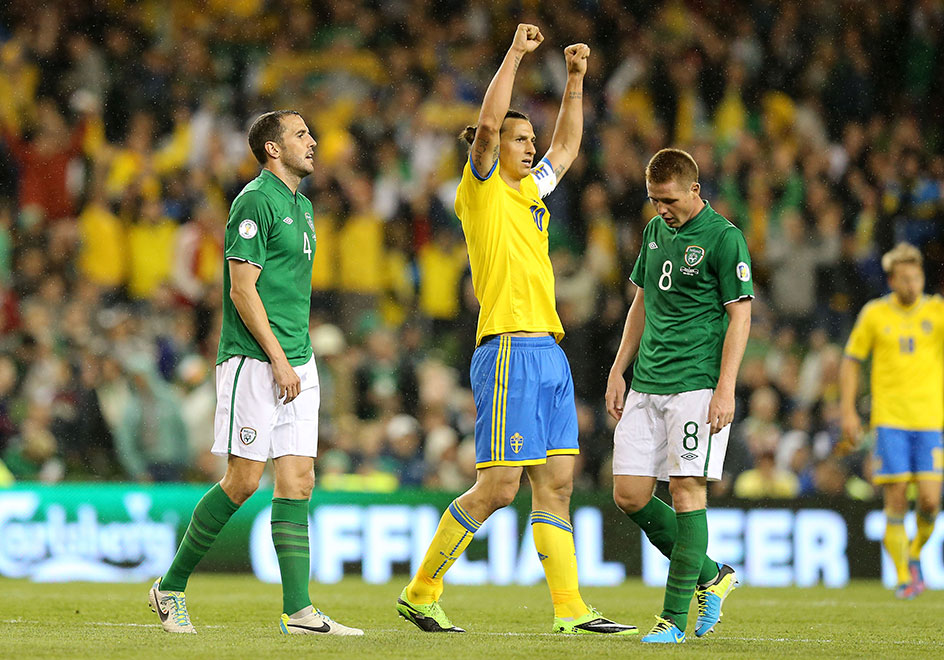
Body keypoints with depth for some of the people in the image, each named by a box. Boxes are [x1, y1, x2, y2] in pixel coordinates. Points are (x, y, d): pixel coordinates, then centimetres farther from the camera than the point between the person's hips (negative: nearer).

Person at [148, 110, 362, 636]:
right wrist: (277, 359, -18)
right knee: (243, 481, -7)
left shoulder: (300, 205, 18)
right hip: (254, 361, -8)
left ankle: (299, 611, -4)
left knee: (298, 482, 0)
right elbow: (242, 288, -15)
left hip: (296, 365, 8)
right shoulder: (256, 201, -10)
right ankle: (171, 587, 7)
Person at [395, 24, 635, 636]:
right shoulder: (483, 189, -1)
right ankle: (421, 592, 0)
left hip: (549, 351, 8)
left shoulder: (530, 191, 19)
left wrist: (576, 79, 26)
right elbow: (488, 124, -16)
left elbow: (567, 147, 34)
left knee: (557, 483, 3)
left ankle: (570, 608, 2)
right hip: (510, 350, -8)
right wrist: (515, 54, -12)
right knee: (499, 486, -10)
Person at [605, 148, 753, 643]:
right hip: (646, 387, 7)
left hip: (696, 385, -7)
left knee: (686, 491, -9)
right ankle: (709, 576, 19)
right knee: (629, 495, 2)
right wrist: (619, 370, 18)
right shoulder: (656, 231, 15)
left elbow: (740, 316, -10)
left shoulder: (723, 238, -7)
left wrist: (725, 390, -16)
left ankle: (675, 618, -6)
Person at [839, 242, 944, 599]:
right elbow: (851, 361, 12)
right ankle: (904, 576, 5)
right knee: (896, 503, -6)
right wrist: (847, 411, 5)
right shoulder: (874, 314, 5)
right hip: (889, 420, 0)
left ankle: (914, 554, 20)